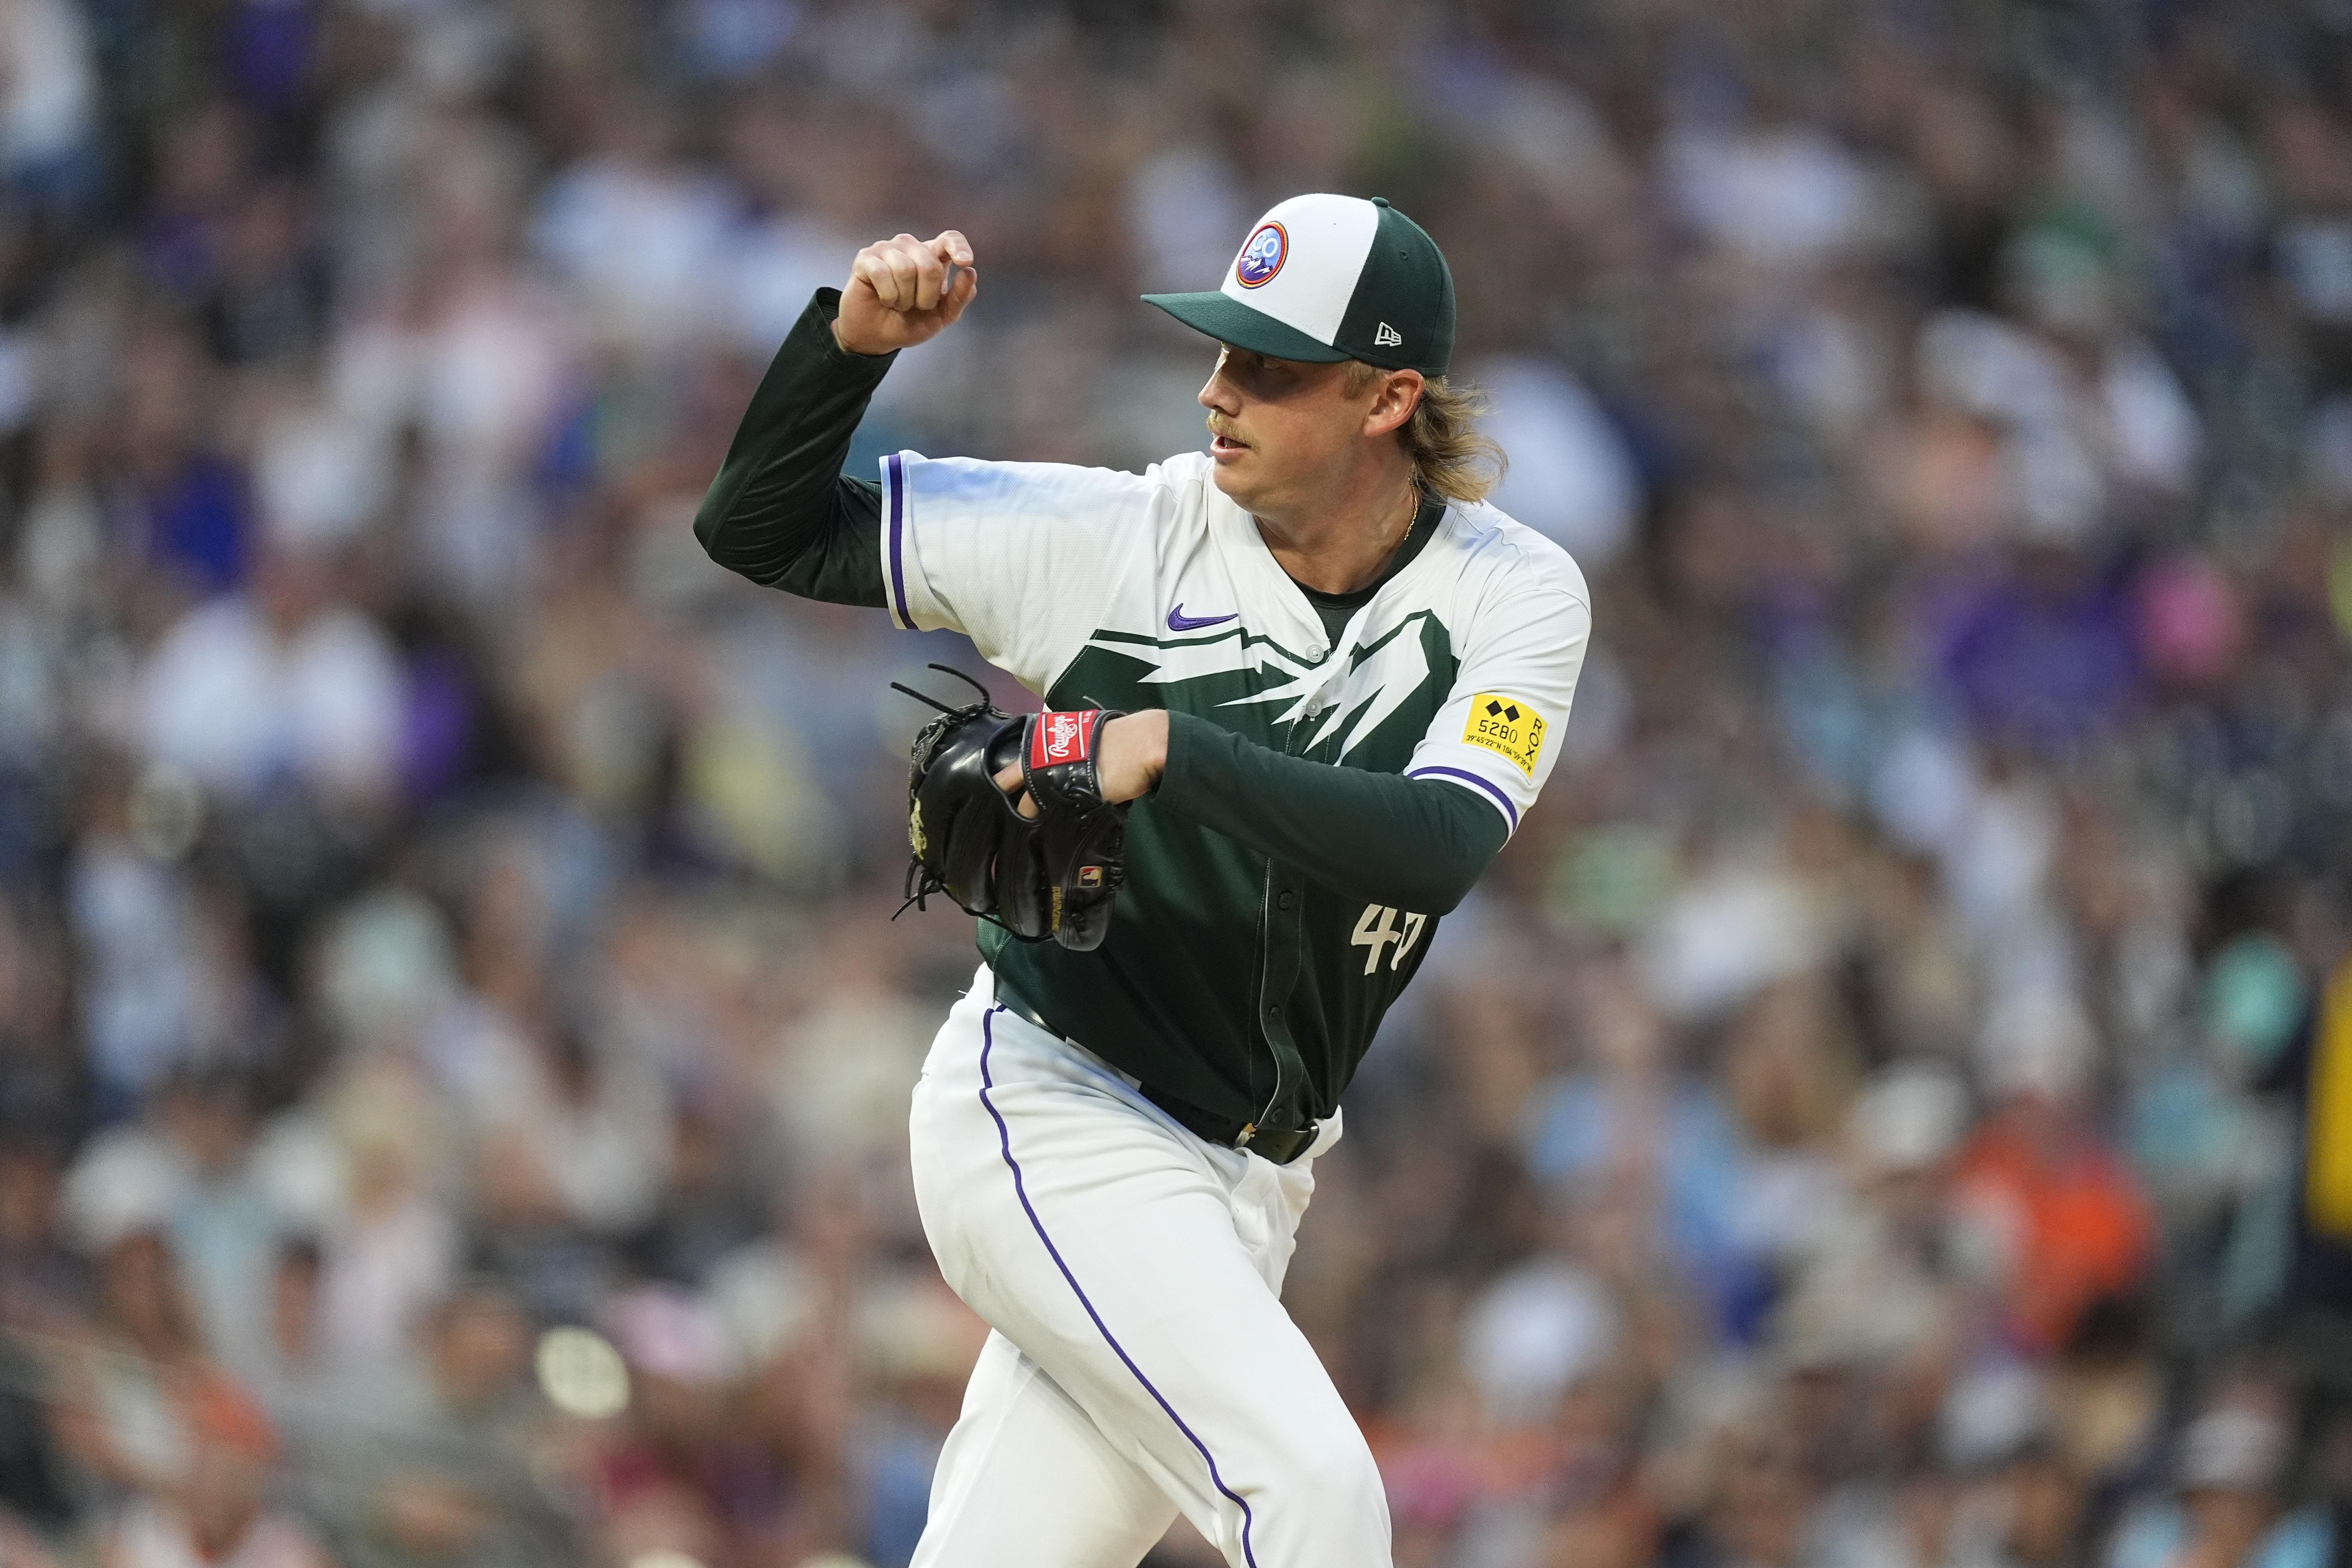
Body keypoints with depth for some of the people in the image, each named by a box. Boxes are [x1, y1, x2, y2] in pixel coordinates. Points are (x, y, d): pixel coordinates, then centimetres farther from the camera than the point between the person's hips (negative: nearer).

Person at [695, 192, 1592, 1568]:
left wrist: (1170, 749, -31)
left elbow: (1439, 844, -24)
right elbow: (761, 529, -2)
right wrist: (852, 340, -18)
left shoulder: (1516, 596, -5)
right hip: (1057, 1109, -4)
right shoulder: (1132, 536, -8)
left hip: (1247, 1186, 4)